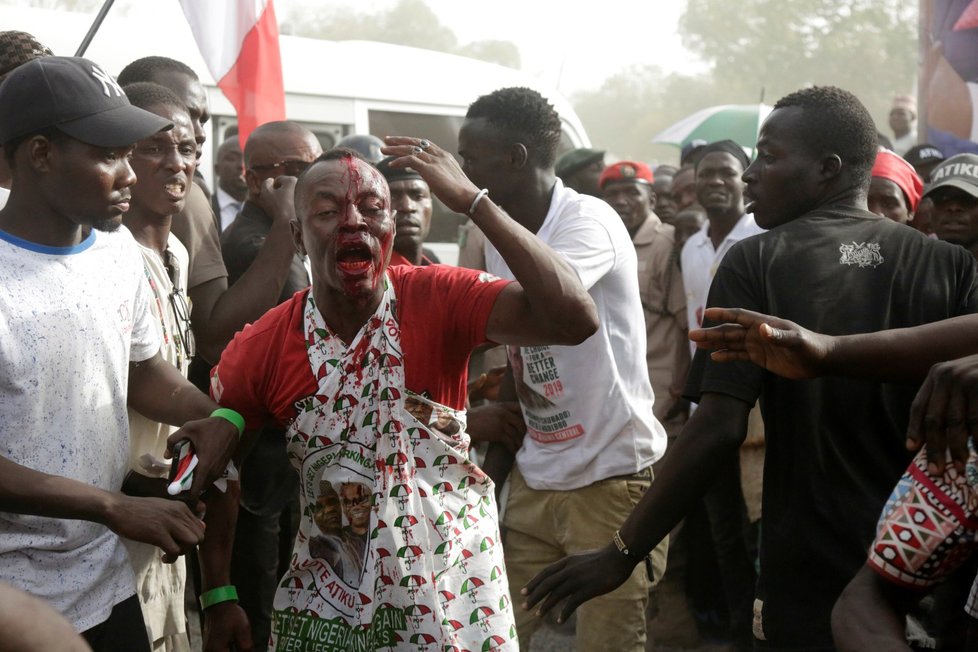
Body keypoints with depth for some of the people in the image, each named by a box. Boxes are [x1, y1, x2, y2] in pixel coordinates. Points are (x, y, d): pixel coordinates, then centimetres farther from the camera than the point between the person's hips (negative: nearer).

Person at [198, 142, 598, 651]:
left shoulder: (438, 300, -17)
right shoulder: (261, 350, -11)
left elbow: (575, 319, -32)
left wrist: (471, 200, -31)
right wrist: (219, 598, 0)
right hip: (325, 606, 2)